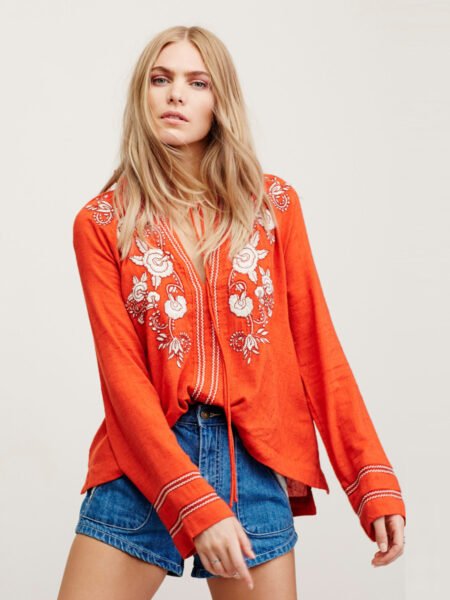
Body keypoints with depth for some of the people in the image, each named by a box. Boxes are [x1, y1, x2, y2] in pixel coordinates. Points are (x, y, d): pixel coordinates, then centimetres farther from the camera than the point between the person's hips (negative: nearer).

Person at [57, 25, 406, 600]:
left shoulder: (273, 204, 5)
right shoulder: (102, 223, 0)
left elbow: (315, 346, 4)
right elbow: (122, 374, -6)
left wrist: (373, 479, -1)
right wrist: (194, 508, -16)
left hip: (254, 465, 1)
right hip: (144, 464, -1)